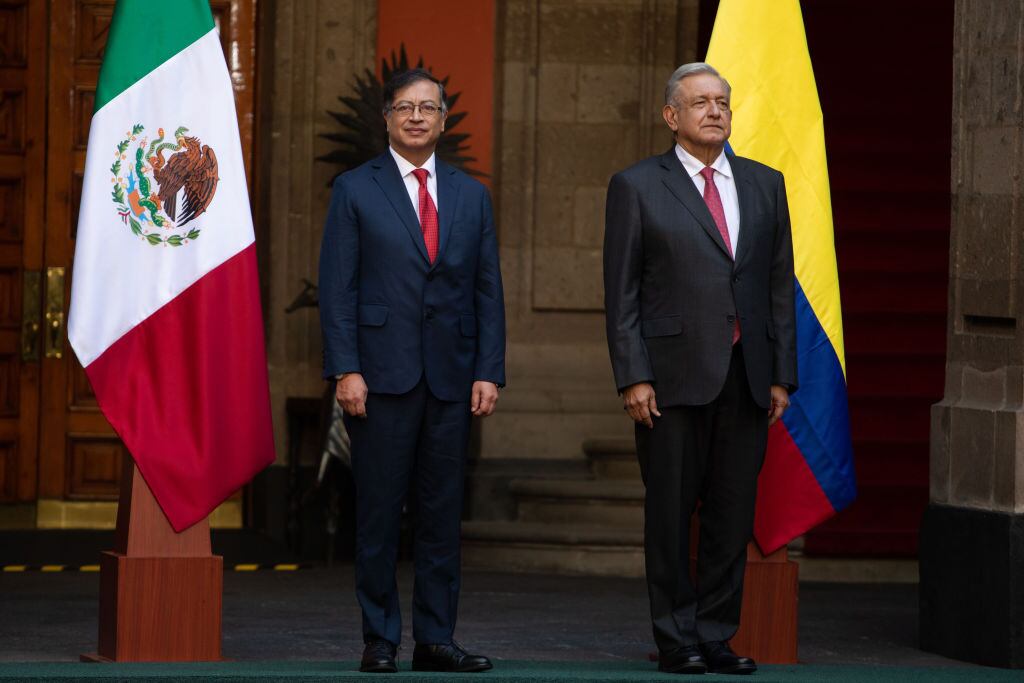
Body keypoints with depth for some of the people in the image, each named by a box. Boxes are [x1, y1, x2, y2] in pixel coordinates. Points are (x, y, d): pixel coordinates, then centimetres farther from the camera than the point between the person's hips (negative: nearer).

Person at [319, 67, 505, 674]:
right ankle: (381, 640, 5)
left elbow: (489, 290, 11)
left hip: (451, 375, 3)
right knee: (379, 513, -1)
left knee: (443, 514, 4)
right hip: (382, 372, -3)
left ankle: (436, 639, 10)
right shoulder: (356, 190, 4)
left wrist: (490, 371, 2)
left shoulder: (471, 196, 13)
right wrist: (345, 370, -10)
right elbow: (337, 287, -1)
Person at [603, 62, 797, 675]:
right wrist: (633, 377, -9)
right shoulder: (637, 187, 2)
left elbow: (780, 284, 13)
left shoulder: (764, 184, 13)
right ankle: (677, 641, 8)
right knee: (671, 512, 1)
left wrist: (782, 374, 6)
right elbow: (622, 294, -1)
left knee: (733, 512, 4)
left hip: (746, 377, 4)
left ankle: (716, 637, 12)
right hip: (674, 373, -3)